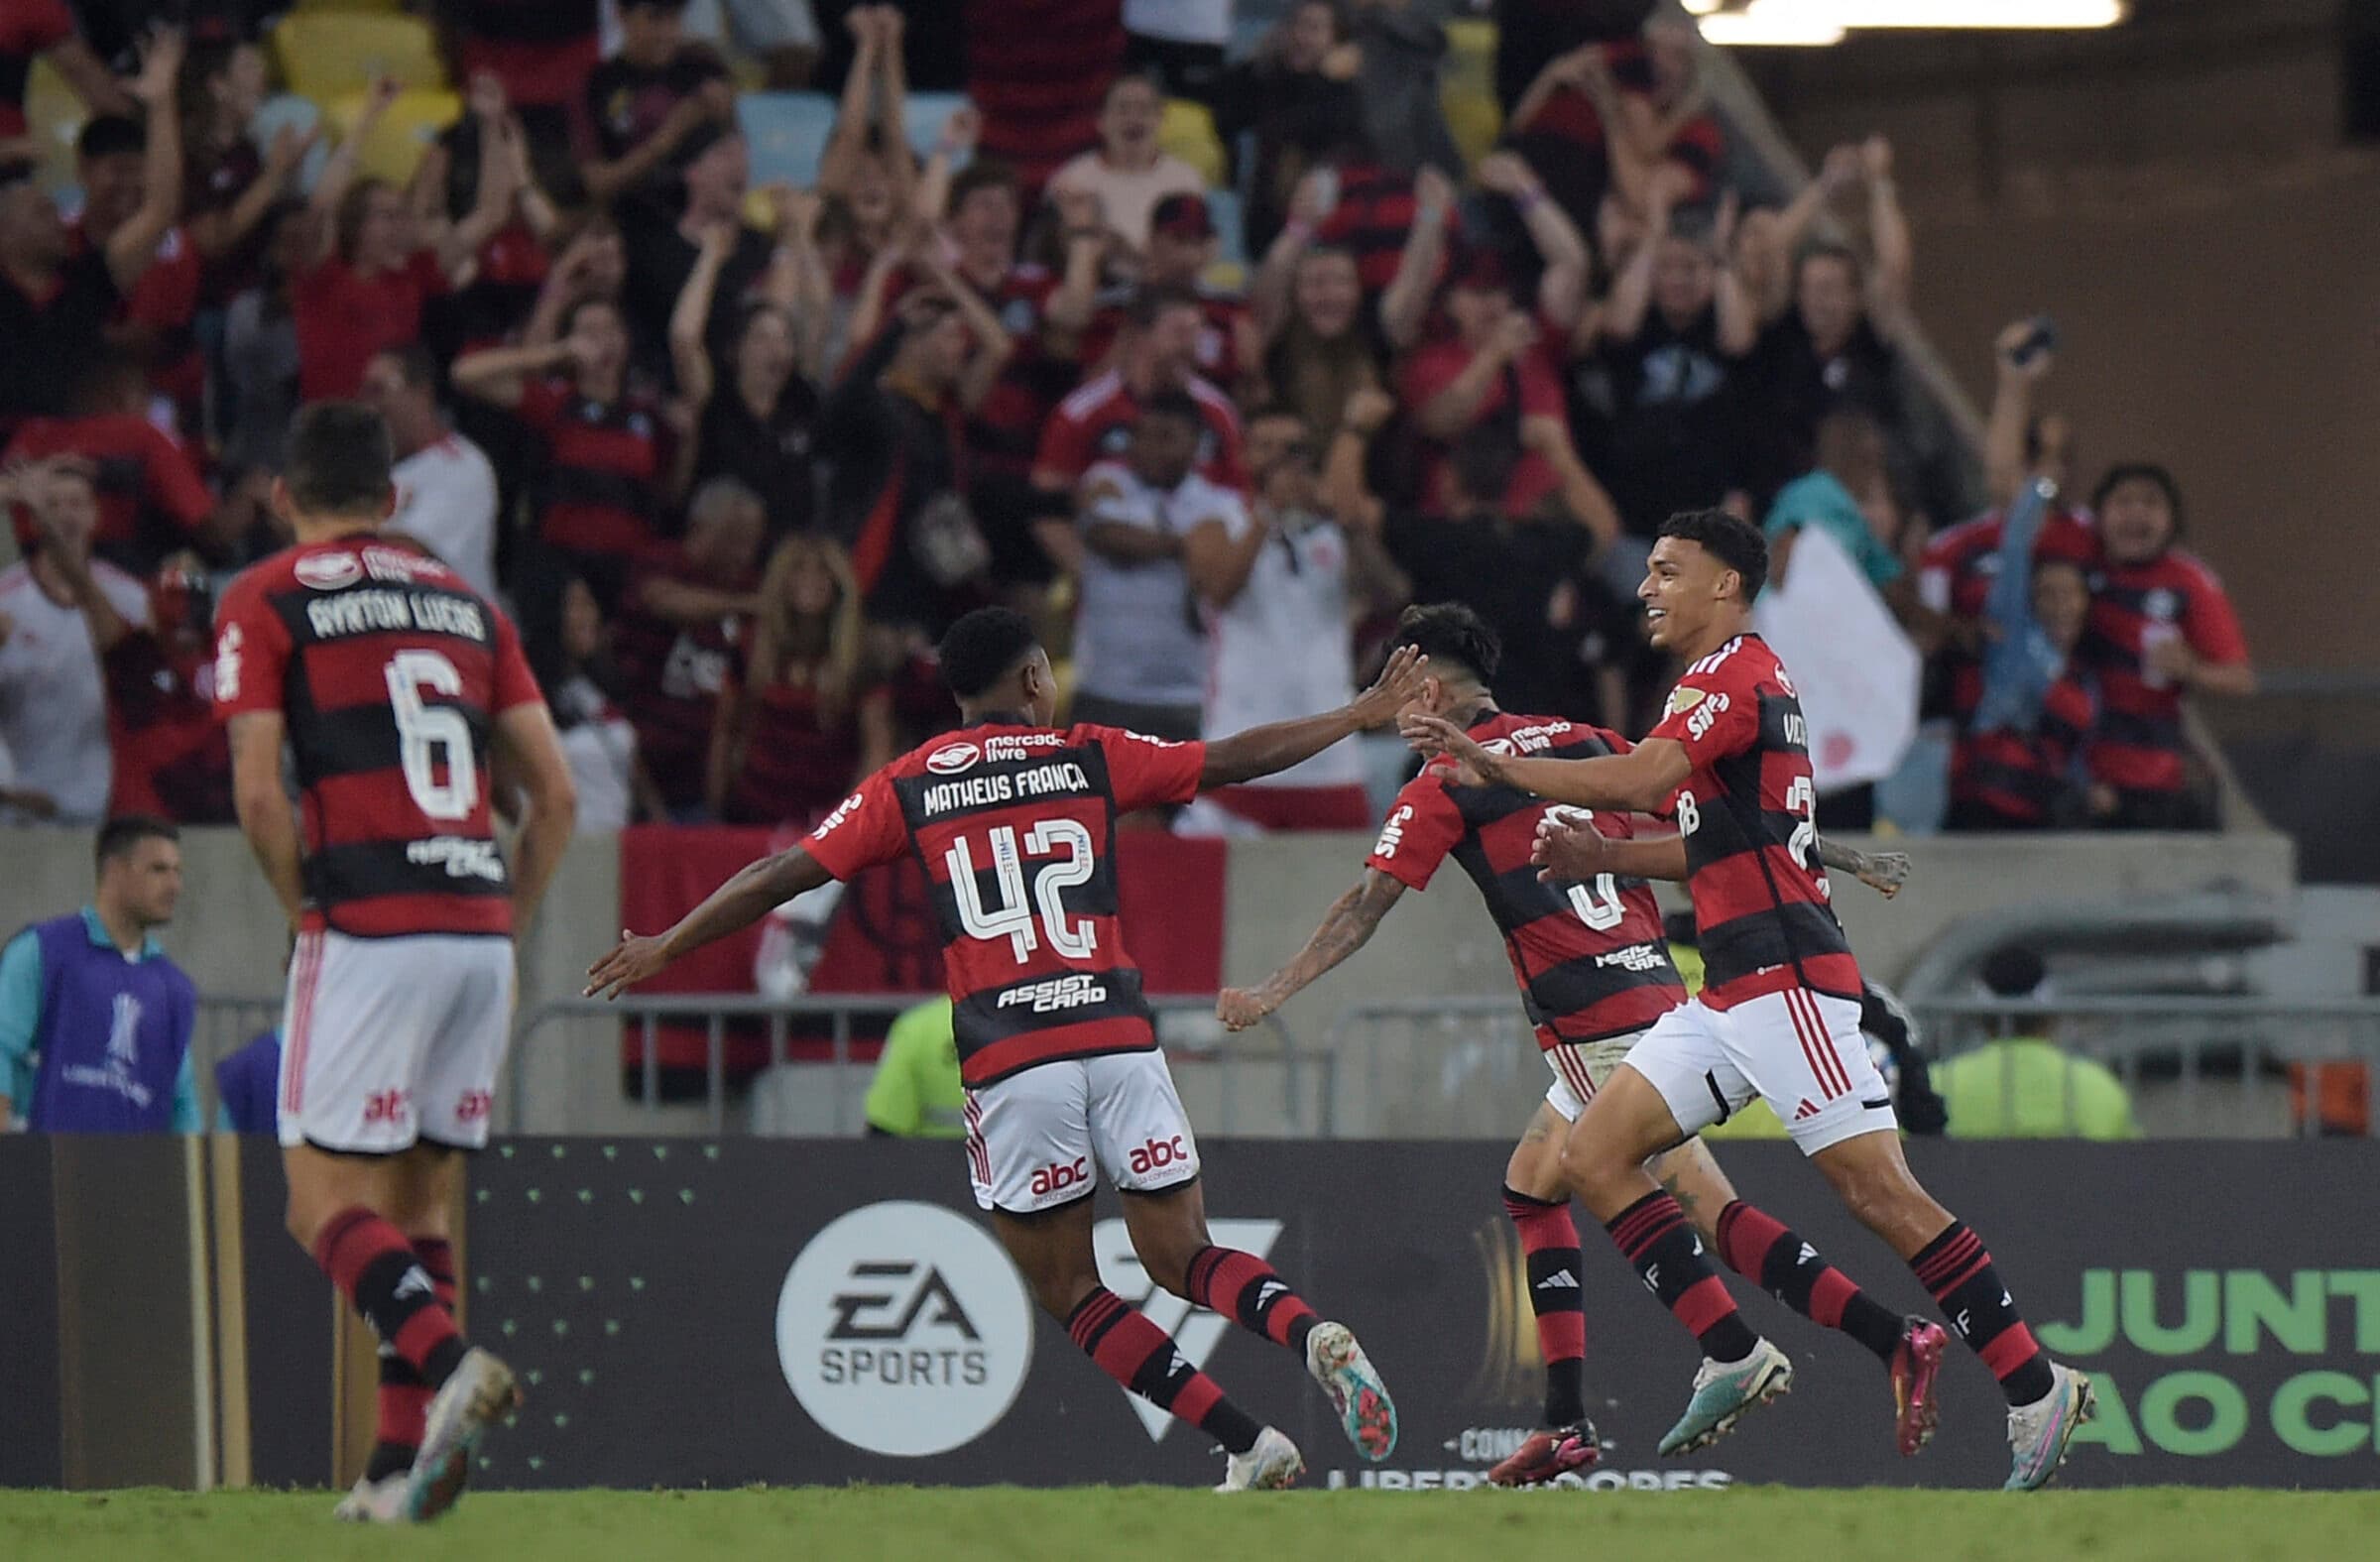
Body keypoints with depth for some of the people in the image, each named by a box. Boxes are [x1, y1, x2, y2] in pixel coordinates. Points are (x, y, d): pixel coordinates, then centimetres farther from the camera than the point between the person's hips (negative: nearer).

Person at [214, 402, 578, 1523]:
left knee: (325, 1200, -3)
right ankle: (402, 1466, 6)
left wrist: (308, 915, 4)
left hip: (369, 927, -5)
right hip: (481, 927, 5)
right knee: (423, 1199, 11)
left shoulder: (265, 602, 2)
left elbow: (258, 793, -9)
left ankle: (447, 1361, -28)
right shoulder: (464, 603, 17)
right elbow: (555, 792, 13)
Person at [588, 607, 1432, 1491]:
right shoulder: (1090, 758, 11)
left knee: (1070, 1296, 8)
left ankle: (1250, 1447, -6)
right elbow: (1235, 760, 17)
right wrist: (1365, 715, 31)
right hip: (1120, 1041, 1)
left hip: (1009, 1061, -1)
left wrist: (663, 949, 23)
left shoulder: (906, 788, 10)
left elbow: (781, 878, 10)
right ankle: (1313, 1337, -23)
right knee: (1183, 1258, 8)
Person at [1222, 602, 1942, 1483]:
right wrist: (1833, 856, 23)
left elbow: (1366, 907, -4)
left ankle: (1895, 1341, -24)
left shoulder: (1444, 784, 0)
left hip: (1595, 1021, -8)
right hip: (1657, 991, 8)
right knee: (1531, 1185, 15)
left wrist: (1268, 995, 0)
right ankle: (1566, 1423, 9)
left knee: (1707, 1206, -12)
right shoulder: (1584, 743, 17)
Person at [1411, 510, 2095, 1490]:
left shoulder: (1737, 676, -10)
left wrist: (1492, 764, -22)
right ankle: (1732, 1358, 1)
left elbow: (1641, 780, -25)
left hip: (1785, 978, -10)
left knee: (1877, 1190, -13)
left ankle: (2037, 1390, -11)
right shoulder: (1730, 682, 22)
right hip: (1731, 994, 10)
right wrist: (1608, 857, 16)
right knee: (1592, 1156, 3)